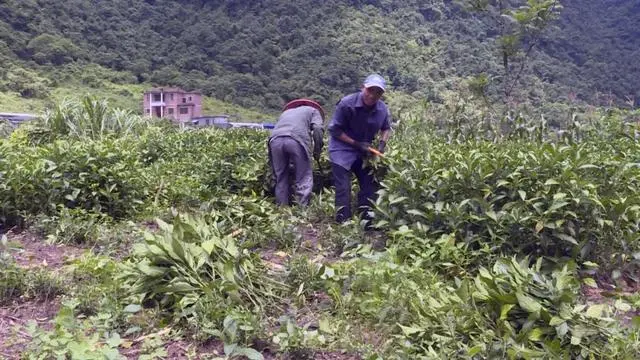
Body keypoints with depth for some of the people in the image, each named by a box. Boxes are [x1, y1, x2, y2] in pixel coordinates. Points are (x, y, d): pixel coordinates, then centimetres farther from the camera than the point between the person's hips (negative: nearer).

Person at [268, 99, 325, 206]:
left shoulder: (286, 112, 42)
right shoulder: (313, 110, 29)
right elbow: (317, 129, 7)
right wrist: (317, 151, 14)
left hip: (275, 139, 4)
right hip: (296, 140, -4)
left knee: (281, 179, 15)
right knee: (304, 180, 4)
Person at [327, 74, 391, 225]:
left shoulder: (382, 109, -7)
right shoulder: (347, 104, -22)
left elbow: (386, 128, 13)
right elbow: (334, 130, -16)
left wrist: (382, 143, -8)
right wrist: (356, 144, -22)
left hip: (363, 151, 6)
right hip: (342, 149, -5)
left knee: (370, 185, 6)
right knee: (343, 188, -11)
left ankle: (367, 222, 17)